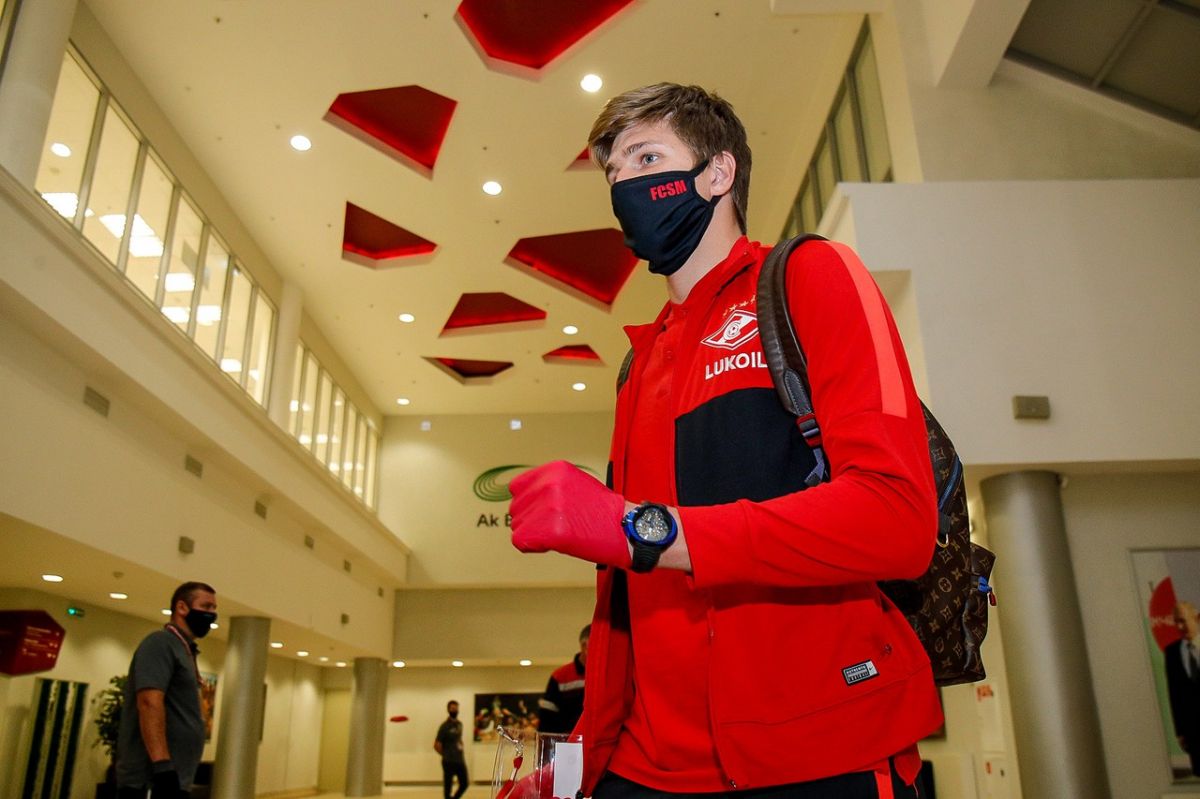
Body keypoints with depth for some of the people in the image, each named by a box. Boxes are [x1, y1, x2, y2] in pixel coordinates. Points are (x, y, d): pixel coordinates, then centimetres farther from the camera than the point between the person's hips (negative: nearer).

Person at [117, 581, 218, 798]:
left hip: (174, 779, 10)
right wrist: (163, 767, -30)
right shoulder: (161, 643, -10)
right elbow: (149, 704, -22)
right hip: (150, 779, -10)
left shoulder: (184, 650, 20)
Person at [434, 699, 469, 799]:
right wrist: (446, 755, -2)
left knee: (464, 784, 10)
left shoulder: (460, 724, 9)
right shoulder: (445, 726, -11)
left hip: (461, 761, 6)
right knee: (448, 786, 2)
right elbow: (436, 746, -11)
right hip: (449, 762, -6)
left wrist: (461, 755, 9)